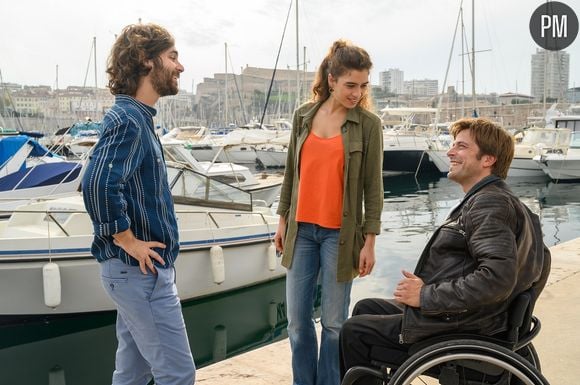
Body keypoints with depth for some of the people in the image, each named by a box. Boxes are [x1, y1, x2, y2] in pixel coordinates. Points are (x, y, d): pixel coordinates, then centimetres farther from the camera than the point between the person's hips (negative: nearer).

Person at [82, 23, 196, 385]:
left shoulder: (137, 118, 13)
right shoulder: (128, 120, -18)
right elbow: (99, 185, -34)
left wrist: (133, 243, 14)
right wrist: (129, 242, -21)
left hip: (137, 270, 10)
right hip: (141, 271, -10)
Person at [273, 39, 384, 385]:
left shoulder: (369, 124, -5)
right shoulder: (303, 115, 4)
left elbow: (373, 186, -5)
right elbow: (291, 172, 12)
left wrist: (370, 241, -7)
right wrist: (283, 219, 12)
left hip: (340, 233, -3)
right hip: (302, 229, 4)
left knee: (334, 323, 6)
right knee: (297, 320, 9)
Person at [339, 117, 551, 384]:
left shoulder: (489, 204, -19)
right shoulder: (485, 199, 12)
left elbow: (498, 277, -31)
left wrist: (426, 295, -21)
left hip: (459, 329, -10)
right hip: (454, 312, 11)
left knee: (353, 331, -2)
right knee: (365, 308, 20)